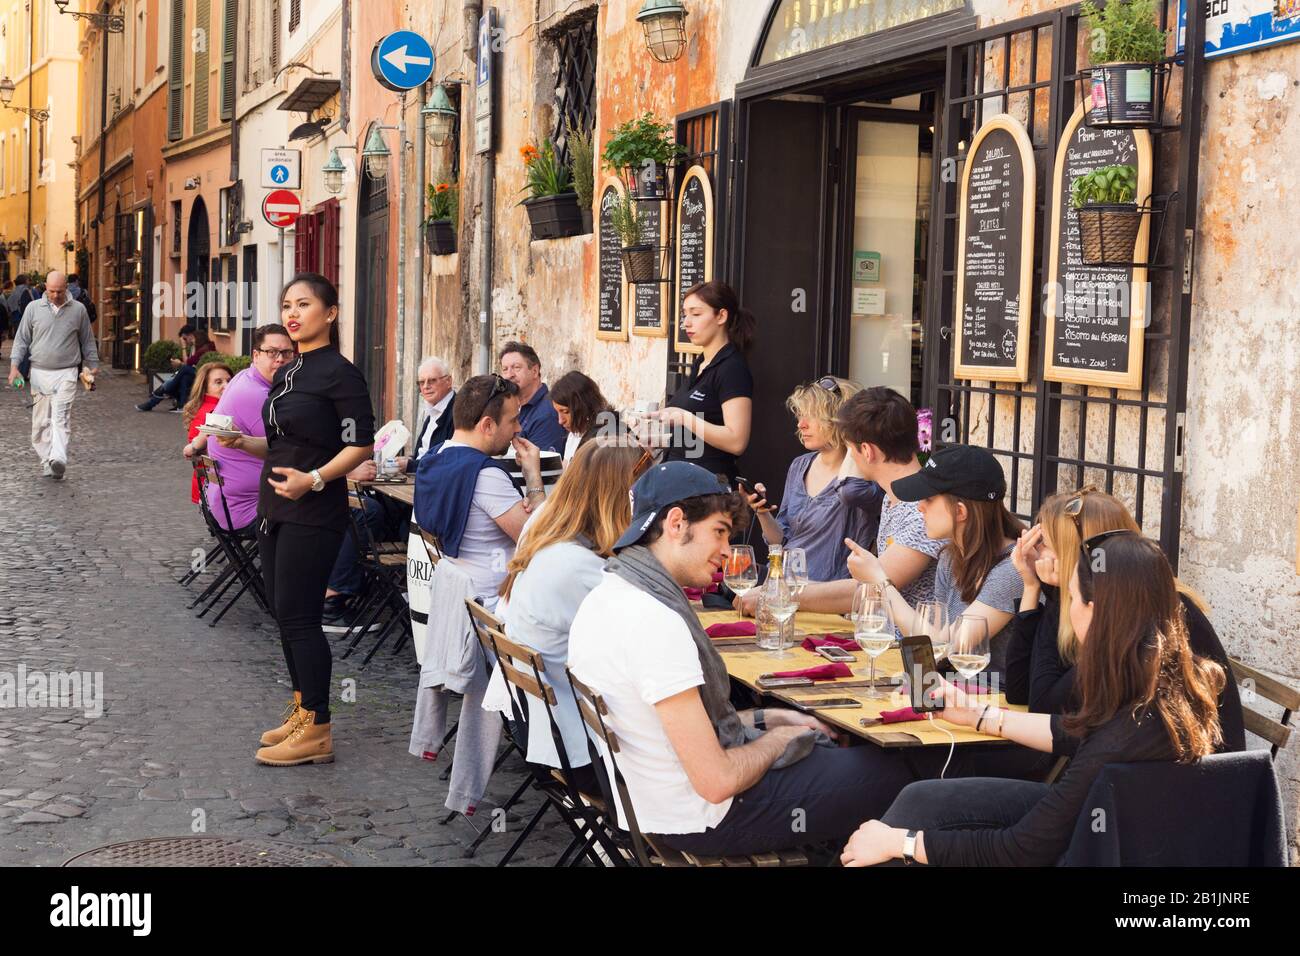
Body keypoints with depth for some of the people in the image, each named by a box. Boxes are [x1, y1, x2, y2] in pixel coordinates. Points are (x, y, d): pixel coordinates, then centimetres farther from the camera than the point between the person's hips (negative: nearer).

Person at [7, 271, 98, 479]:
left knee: (61, 417, -16)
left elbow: (88, 341, 15)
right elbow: (22, 339, 9)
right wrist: (14, 366, 1)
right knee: (41, 421, 3)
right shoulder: (34, 308, 6)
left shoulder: (78, 310, 5)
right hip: (40, 372, 2)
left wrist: (93, 366, 15)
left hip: (66, 373, -2)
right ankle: (46, 462, 11)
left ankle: (58, 459, -27)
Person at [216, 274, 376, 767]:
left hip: (313, 514, -9)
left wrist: (313, 479, -27)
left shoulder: (340, 373, -11)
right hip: (275, 509, 9)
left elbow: (360, 445, -16)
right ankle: (302, 712, 25)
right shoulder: (286, 374, 15)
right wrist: (242, 442, 4)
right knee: (284, 614, 13)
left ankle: (316, 731, 0)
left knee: (299, 616, -7)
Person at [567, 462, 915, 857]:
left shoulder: (606, 597, 1)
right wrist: (776, 740, -9)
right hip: (704, 823, -9)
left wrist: (765, 719, 9)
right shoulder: (655, 623, -29)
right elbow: (717, 782, -27)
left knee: (827, 745, 28)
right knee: (891, 771, 7)